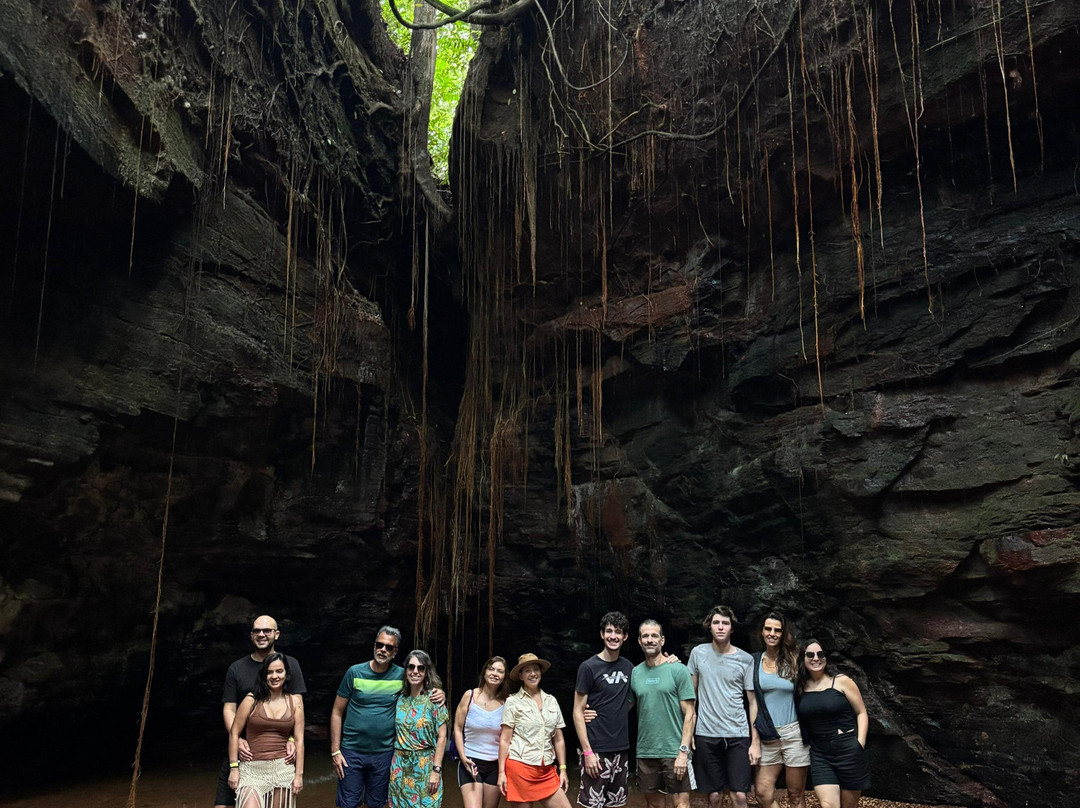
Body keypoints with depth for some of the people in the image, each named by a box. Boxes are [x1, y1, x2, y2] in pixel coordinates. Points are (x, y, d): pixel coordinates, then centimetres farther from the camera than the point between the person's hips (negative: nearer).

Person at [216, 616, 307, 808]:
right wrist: (237, 739, -13)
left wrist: (292, 739, -14)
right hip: (243, 749, 1)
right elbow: (229, 709, 3)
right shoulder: (237, 668, 7)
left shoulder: (290, 664, 4)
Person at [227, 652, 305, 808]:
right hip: (253, 768, -2)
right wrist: (233, 768, -2)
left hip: (283, 768, 2)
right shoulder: (252, 700, 0)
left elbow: (299, 740, 6)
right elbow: (234, 733, 3)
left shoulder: (295, 701, 6)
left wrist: (299, 774, 2)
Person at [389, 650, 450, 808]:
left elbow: (441, 737, -9)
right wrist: (394, 765, 6)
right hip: (400, 766, 4)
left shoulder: (434, 699, -8)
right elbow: (396, 733, 11)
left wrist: (436, 770, -13)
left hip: (425, 766, -4)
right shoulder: (400, 699, 4)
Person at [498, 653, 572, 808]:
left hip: (546, 771, 4)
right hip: (519, 766, -4)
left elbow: (559, 739, 14)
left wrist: (563, 769, 9)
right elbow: (505, 739, -2)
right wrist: (501, 772, -6)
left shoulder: (551, 701, 11)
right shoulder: (513, 702, -1)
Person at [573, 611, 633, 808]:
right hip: (596, 749, -5)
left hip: (621, 748, 5)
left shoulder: (628, 666, 7)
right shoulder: (589, 667, -8)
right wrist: (587, 751, -15)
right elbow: (578, 712, -7)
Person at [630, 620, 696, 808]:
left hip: (674, 751, -4)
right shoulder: (635, 673, 7)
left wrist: (683, 751, -13)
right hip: (645, 752, 4)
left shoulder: (678, 670, -4)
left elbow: (689, 714, -6)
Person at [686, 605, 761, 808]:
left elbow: (753, 702, 2)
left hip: (738, 735, -1)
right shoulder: (698, 653, 1)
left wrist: (755, 741, -2)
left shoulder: (746, 660, -1)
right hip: (706, 734, 1)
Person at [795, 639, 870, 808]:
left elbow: (861, 713, -2)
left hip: (848, 750, -2)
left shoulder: (841, 681, -5)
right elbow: (802, 720, 15)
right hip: (819, 754, 2)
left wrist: (860, 744, -10)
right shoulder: (801, 687, 4)